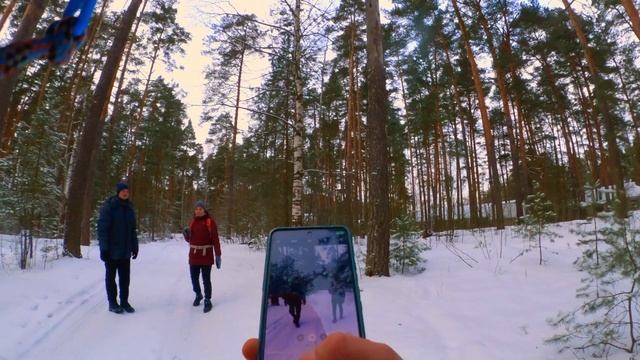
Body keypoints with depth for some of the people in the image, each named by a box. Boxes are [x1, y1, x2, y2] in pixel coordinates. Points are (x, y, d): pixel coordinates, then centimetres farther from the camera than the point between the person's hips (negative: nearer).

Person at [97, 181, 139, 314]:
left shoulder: (129, 208, 7)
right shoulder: (109, 206, -10)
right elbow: (102, 228, -14)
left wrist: (134, 246, 10)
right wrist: (104, 247, -18)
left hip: (125, 251, 5)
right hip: (112, 250, -5)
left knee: (125, 277, 11)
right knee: (111, 277, 9)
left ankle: (124, 301, 22)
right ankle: (112, 303, 19)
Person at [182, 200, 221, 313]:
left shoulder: (210, 221, -8)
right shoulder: (193, 221, 8)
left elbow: (215, 239, -12)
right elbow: (189, 239, 16)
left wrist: (218, 255, -16)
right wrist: (186, 234, -7)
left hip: (206, 255, -5)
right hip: (193, 255, 5)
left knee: (206, 279, -1)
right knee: (194, 278, 13)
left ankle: (207, 301, 14)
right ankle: (198, 295, 38)